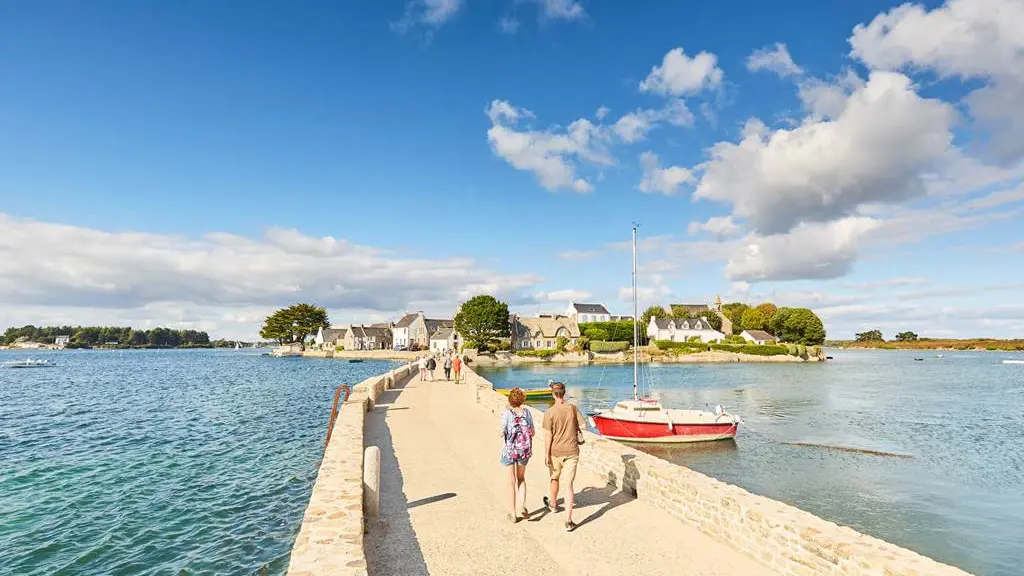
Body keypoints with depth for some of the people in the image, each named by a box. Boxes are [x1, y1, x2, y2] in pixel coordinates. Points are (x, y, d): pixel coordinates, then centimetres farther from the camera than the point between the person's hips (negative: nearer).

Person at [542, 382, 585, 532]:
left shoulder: (550, 412, -13)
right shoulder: (572, 408, -6)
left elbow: (549, 435, -12)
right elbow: (582, 426, -3)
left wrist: (547, 454, -4)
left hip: (556, 452, -1)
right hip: (571, 452, 1)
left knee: (555, 478, 23)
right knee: (568, 485, 2)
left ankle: (553, 504, 48)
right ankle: (568, 521, -1)